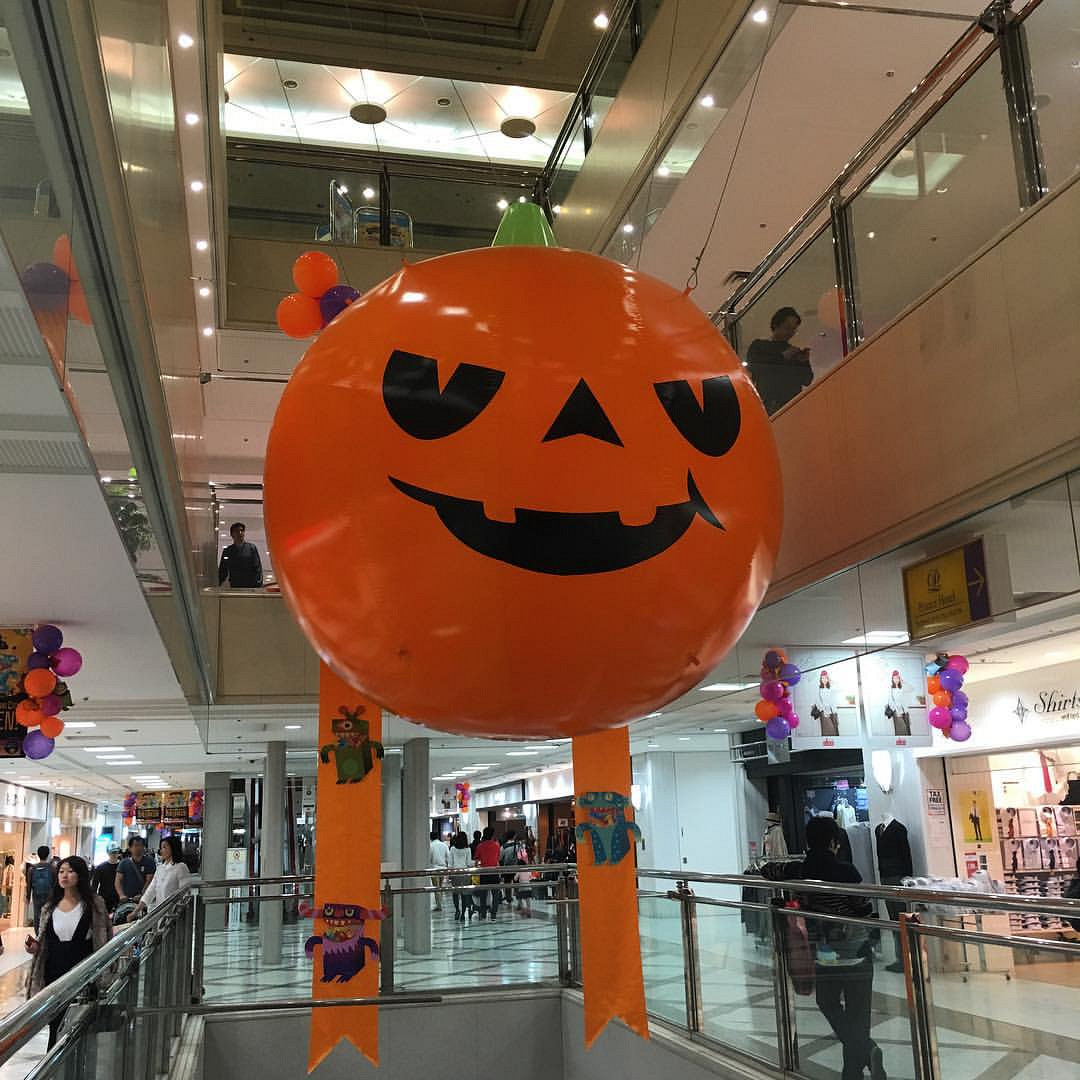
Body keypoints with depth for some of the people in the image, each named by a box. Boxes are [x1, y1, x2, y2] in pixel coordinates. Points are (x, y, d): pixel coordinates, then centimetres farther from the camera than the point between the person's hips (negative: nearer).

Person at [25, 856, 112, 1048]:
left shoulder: (94, 904, -3)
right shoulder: (50, 907, 7)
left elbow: (104, 939, 0)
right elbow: (43, 943, 17)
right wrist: (35, 946, -5)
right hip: (55, 973, 3)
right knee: (55, 1027, 8)